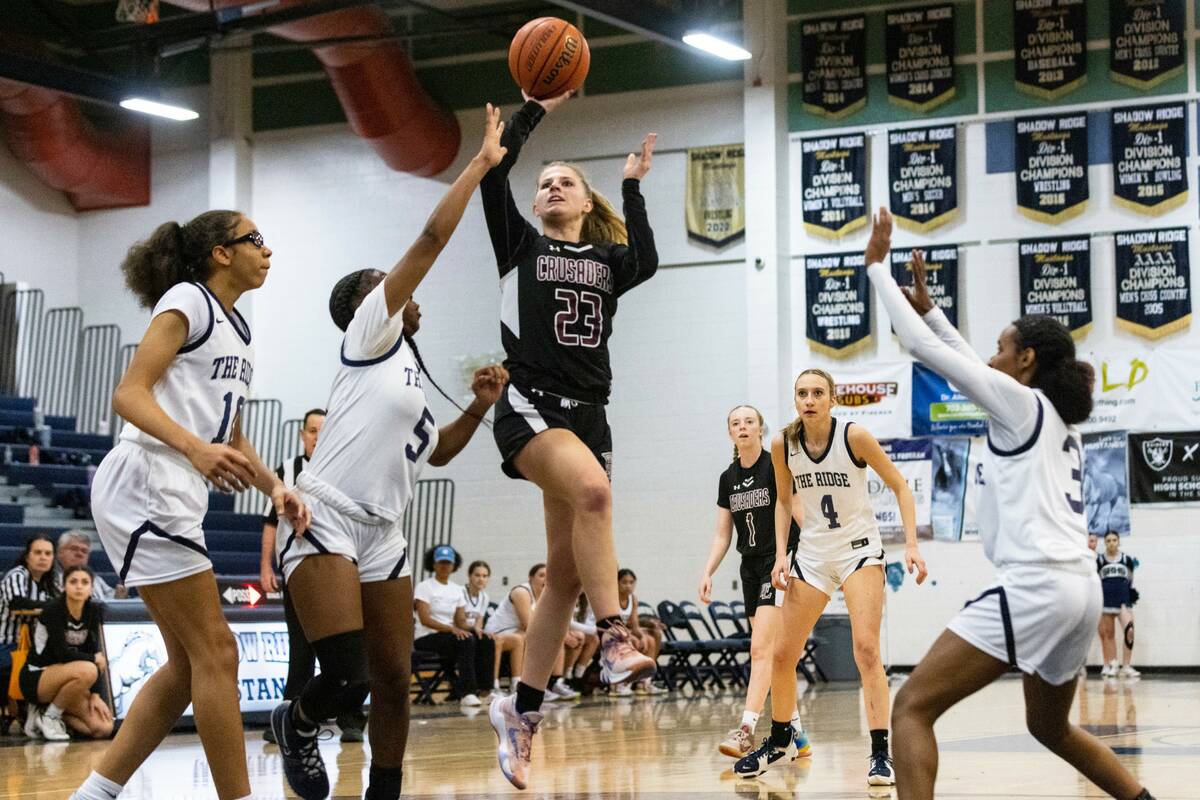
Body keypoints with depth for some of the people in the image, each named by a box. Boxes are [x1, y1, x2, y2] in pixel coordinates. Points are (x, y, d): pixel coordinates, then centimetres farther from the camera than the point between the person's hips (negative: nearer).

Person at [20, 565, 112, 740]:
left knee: (104, 729, -11)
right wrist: (95, 659, -10)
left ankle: (48, 712, 9)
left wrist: (95, 694, -8)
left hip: (64, 681, 6)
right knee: (87, 670, -35)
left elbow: (94, 651, -1)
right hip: (35, 678, -6)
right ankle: (49, 716, -12)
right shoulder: (53, 610, -17)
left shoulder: (93, 611, 0)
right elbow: (62, 653, -24)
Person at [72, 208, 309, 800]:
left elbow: (231, 438, 27)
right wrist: (198, 450, -30)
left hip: (176, 500, 10)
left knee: (188, 664, 8)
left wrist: (274, 488, 11)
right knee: (215, 652, -10)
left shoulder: (236, 330, 22)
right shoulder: (188, 299, -5)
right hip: (143, 489, -10)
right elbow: (129, 394, -16)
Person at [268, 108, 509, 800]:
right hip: (325, 517, -9)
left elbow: (437, 453, 37)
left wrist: (479, 409, 19)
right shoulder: (372, 334, 1)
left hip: (382, 535, 9)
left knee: (395, 682, 6)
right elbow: (430, 243, -5)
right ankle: (298, 724, 11)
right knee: (347, 680, -20)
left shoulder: (413, 377, 24)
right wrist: (481, 165, -1)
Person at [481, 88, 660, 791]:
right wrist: (535, 108, 3)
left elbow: (647, 262, -6)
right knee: (593, 489, -36)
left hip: (589, 416, 4)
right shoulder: (521, 246, 11)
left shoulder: (608, 259, 17)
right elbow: (492, 174, -1)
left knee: (566, 575, 2)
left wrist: (633, 188, 2)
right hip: (530, 409, -4)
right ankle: (614, 639, -35)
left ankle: (521, 713, 11)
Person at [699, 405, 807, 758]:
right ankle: (797, 733, 15)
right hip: (751, 567, 7)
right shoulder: (728, 478, 10)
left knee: (761, 648, -16)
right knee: (773, 654, 8)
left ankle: (746, 731, -22)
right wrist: (708, 572, 2)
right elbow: (722, 535, 14)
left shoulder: (777, 467, -8)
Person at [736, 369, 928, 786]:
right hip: (812, 554, 4)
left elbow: (900, 487, -7)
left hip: (858, 549, -4)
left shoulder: (853, 436, -15)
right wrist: (781, 554, 1)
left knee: (866, 649, -19)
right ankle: (779, 740, 28)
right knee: (782, 654, 7)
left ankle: (881, 753, -14)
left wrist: (911, 544, -15)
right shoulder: (783, 444, -5)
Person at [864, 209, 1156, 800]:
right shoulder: (1057, 416, 21)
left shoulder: (1020, 403, -1)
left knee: (912, 708, -10)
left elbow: (922, 347, -3)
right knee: (1050, 727, 29)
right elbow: (973, 368, 35)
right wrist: (926, 305, 38)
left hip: (1035, 585, -9)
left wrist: (876, 265, 5)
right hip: (1078, 588, 9)